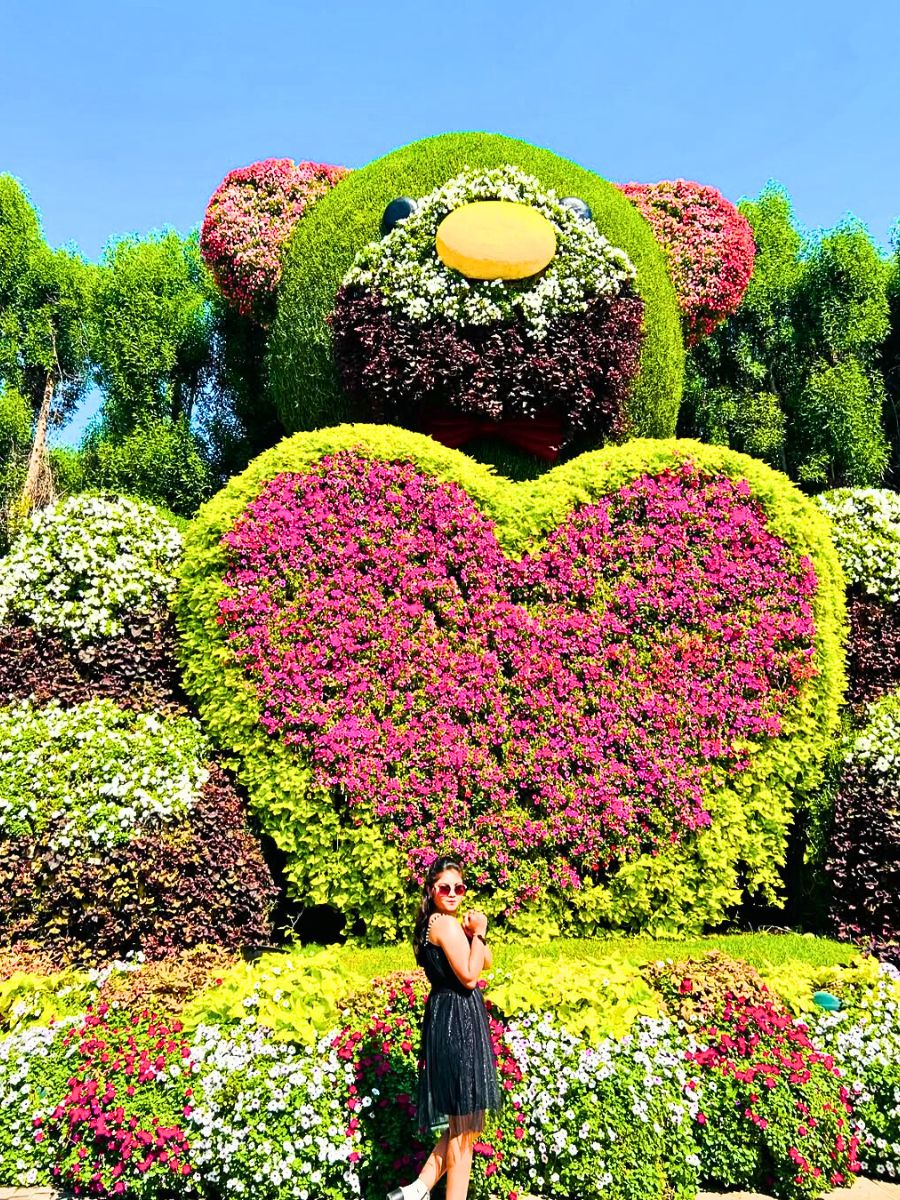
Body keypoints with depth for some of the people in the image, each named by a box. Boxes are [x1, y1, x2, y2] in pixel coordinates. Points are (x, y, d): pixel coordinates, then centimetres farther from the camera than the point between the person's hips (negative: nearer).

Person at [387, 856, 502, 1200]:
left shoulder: (434, 923, 16)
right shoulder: (445, 923, -15)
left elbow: (487, 961, 15)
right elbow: (469, 976, -20)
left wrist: (473, 933, -2)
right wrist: (478, 933, -12)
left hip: (448, 1018, 10)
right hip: (458, 1020, -10)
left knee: (461, 1121, 19)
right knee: (465, 1124, 1)